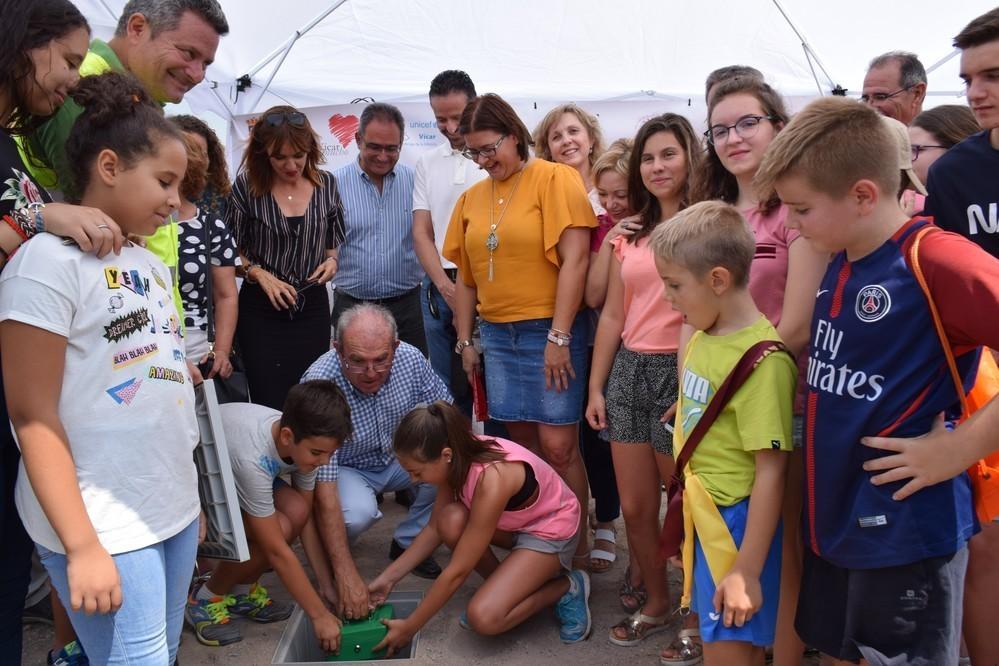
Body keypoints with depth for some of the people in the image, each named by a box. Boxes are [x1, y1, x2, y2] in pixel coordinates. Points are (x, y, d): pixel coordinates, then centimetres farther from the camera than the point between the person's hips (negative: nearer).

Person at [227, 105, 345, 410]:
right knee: (269, 405, 0)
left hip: (313, 306, 3)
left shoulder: (326, 184, 2)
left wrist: (333, 260, -6)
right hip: (262, 308, -2)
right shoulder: (247, 185, -7)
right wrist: (259, 273, -15)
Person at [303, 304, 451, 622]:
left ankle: (408, 543, 1)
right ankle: (323, 556, 1)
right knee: (357, 513, -35)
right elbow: (323, 490, -37)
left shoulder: (410, 358, -22)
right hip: (345, 468, -4)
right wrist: (346, 576, -40)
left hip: (399, 457, 4)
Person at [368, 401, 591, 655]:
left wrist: (409, 628, -19)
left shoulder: (492, 480, -37)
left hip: (551, 530, -7)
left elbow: (457, 571, -29)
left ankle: (567, 587, 0)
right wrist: (389, 577, -4)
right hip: (514, 522, 8)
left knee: (483, 618, -23)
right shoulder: (460, 457, -15)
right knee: (451, 520, -23)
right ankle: (504, 587, 1)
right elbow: (435, 528, -1)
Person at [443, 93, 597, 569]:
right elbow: (465, 276, 15)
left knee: (558, 446, -4)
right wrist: (466, 341, 13)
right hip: (497, 334, 5)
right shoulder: (472, 198, 11)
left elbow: (574, 259, -13)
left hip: (550, 332, -5)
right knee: (522, 441, 10)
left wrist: (559, 336, -16)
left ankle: (577, 549, 14)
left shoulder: (554, 179, -6)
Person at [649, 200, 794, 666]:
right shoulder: (702, 337, 3)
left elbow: (771, 471, -21)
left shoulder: (763, 359, -22)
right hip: (703, 520, 8)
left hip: (738, 524, -8)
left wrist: (747, 570, -19)